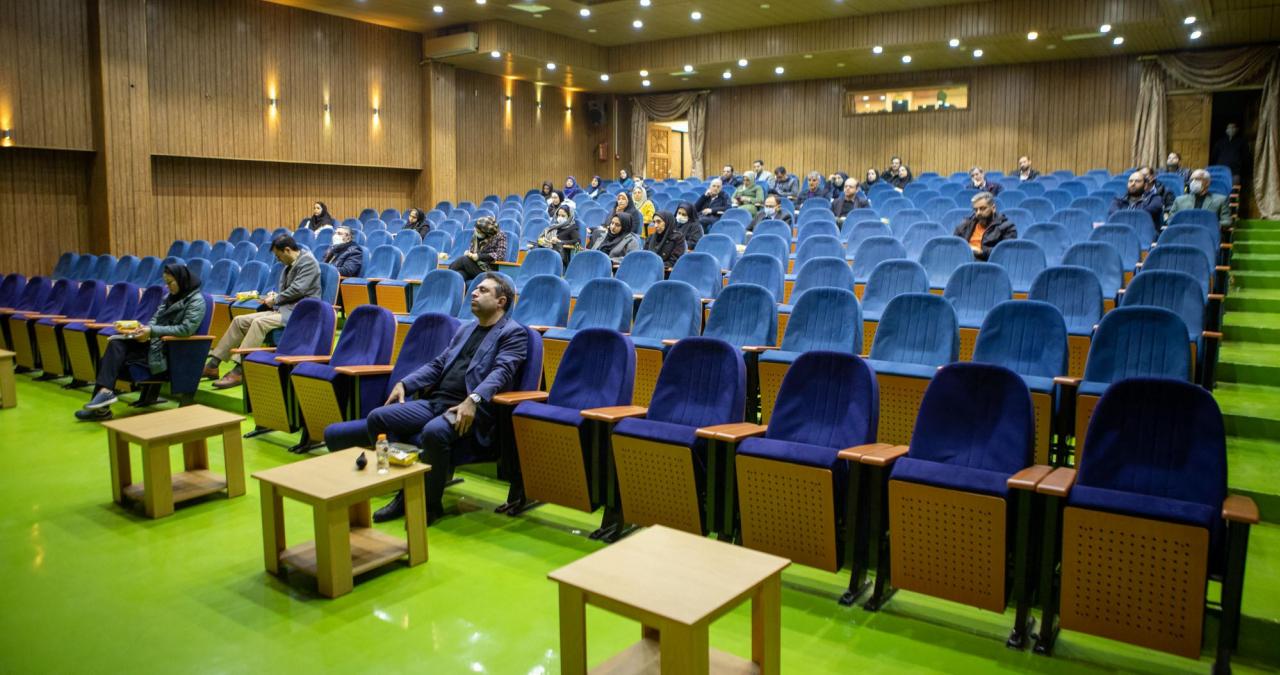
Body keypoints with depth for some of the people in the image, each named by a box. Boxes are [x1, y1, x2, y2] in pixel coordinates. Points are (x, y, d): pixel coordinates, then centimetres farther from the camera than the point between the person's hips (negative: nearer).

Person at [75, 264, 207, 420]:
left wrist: (153, 331, -22)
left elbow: (186, 329, -20)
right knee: (116, 343, -17)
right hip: (156, 342, 7)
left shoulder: (196, 301, -9)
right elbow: (156, 318, 15)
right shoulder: (171, 296, 16)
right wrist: (146, 329, -7)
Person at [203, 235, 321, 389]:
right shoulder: (289, 265, 19)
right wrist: (275, 296, 7)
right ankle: (213, 365, -1)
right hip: (284, 308, 10)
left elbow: (298, 289, -18)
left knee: (259, 322, -30)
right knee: (240, 321, -1)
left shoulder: (308, 261, -9)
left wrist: (275, 300, -5)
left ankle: (239, 372, -31)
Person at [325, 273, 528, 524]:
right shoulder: (465, 329, 26)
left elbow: (502, 371, -15)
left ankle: (431, 503, -12)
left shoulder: (513, 333, 1)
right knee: (377, 417, -10)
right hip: (434, 401, 8)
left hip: (469, 410, -8)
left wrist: (473, 400, -31)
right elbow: (437, 364, 25)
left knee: (433, 432, -37)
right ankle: (406, 491, 0)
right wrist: (404, 383, 10)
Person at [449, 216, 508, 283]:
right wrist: (468, 253, -3)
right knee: (459, 274, -29)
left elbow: (500, 255, -13)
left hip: (490, 269, -5)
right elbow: (471, 249, 24)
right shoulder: (476, 235, 13)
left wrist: (479, 256, -19)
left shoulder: (500, 235, -3)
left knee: (464, 260, -28)